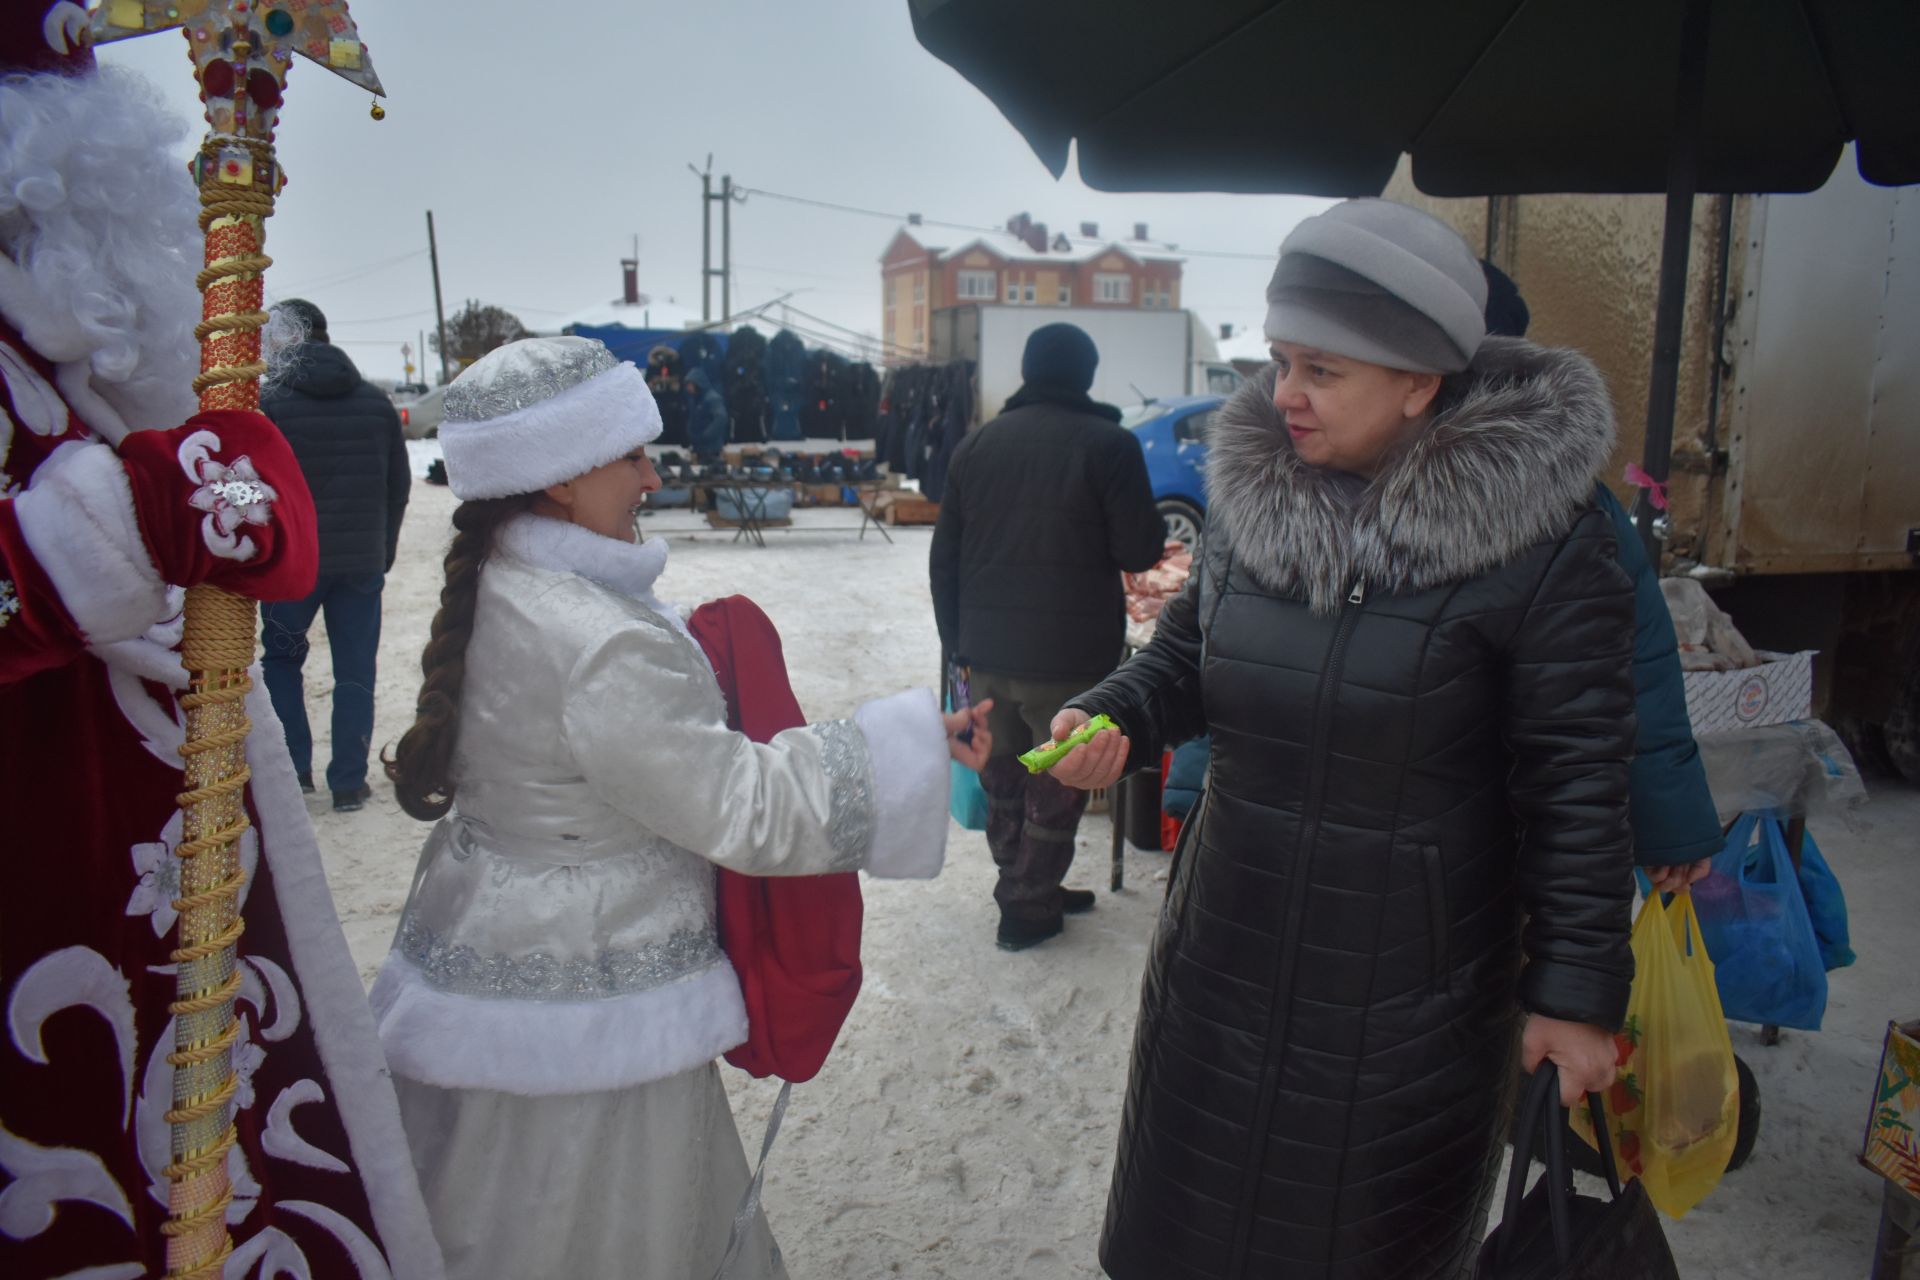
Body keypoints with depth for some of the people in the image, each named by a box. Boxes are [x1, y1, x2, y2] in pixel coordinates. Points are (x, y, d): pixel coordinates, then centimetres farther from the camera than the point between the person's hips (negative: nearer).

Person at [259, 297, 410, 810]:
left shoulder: (270, 404, -9)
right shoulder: (376, 401, 4)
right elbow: (399, 483, 8)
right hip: (363, 560, 3)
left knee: (281, 658, 17)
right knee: (355, 671, 7)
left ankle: (293, 768, 13)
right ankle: (348, 782, 9)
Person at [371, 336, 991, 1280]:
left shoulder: (493, 592, 2)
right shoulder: (603, 646, -28)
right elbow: (746, 809, -24)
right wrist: (916, 743, -19)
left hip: (481, 957, 9)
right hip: (579, 1021, -9)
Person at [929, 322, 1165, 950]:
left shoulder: (976, 445, 7)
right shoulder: (1108, 444, -10)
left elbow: (944, 558, 9)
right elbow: (1139, 551, -10)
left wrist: (957, 640, 17)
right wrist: (1154, 530, 12)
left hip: (987, 653, 5)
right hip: (1069, 658, -5)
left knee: (1003, 780, 19)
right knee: (1056, 789, 9)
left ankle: (1026, 889, 31)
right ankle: (1027, 909, 16)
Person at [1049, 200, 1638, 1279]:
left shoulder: (1547, 541, -17)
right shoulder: (1255, 488, -2)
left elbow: (1577, 784, -13)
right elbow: (1187, 659, 9)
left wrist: (1579, 990, -9)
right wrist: (1111, 721, -11)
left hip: (1409, 991, -4)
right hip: (1229, 954, 5)